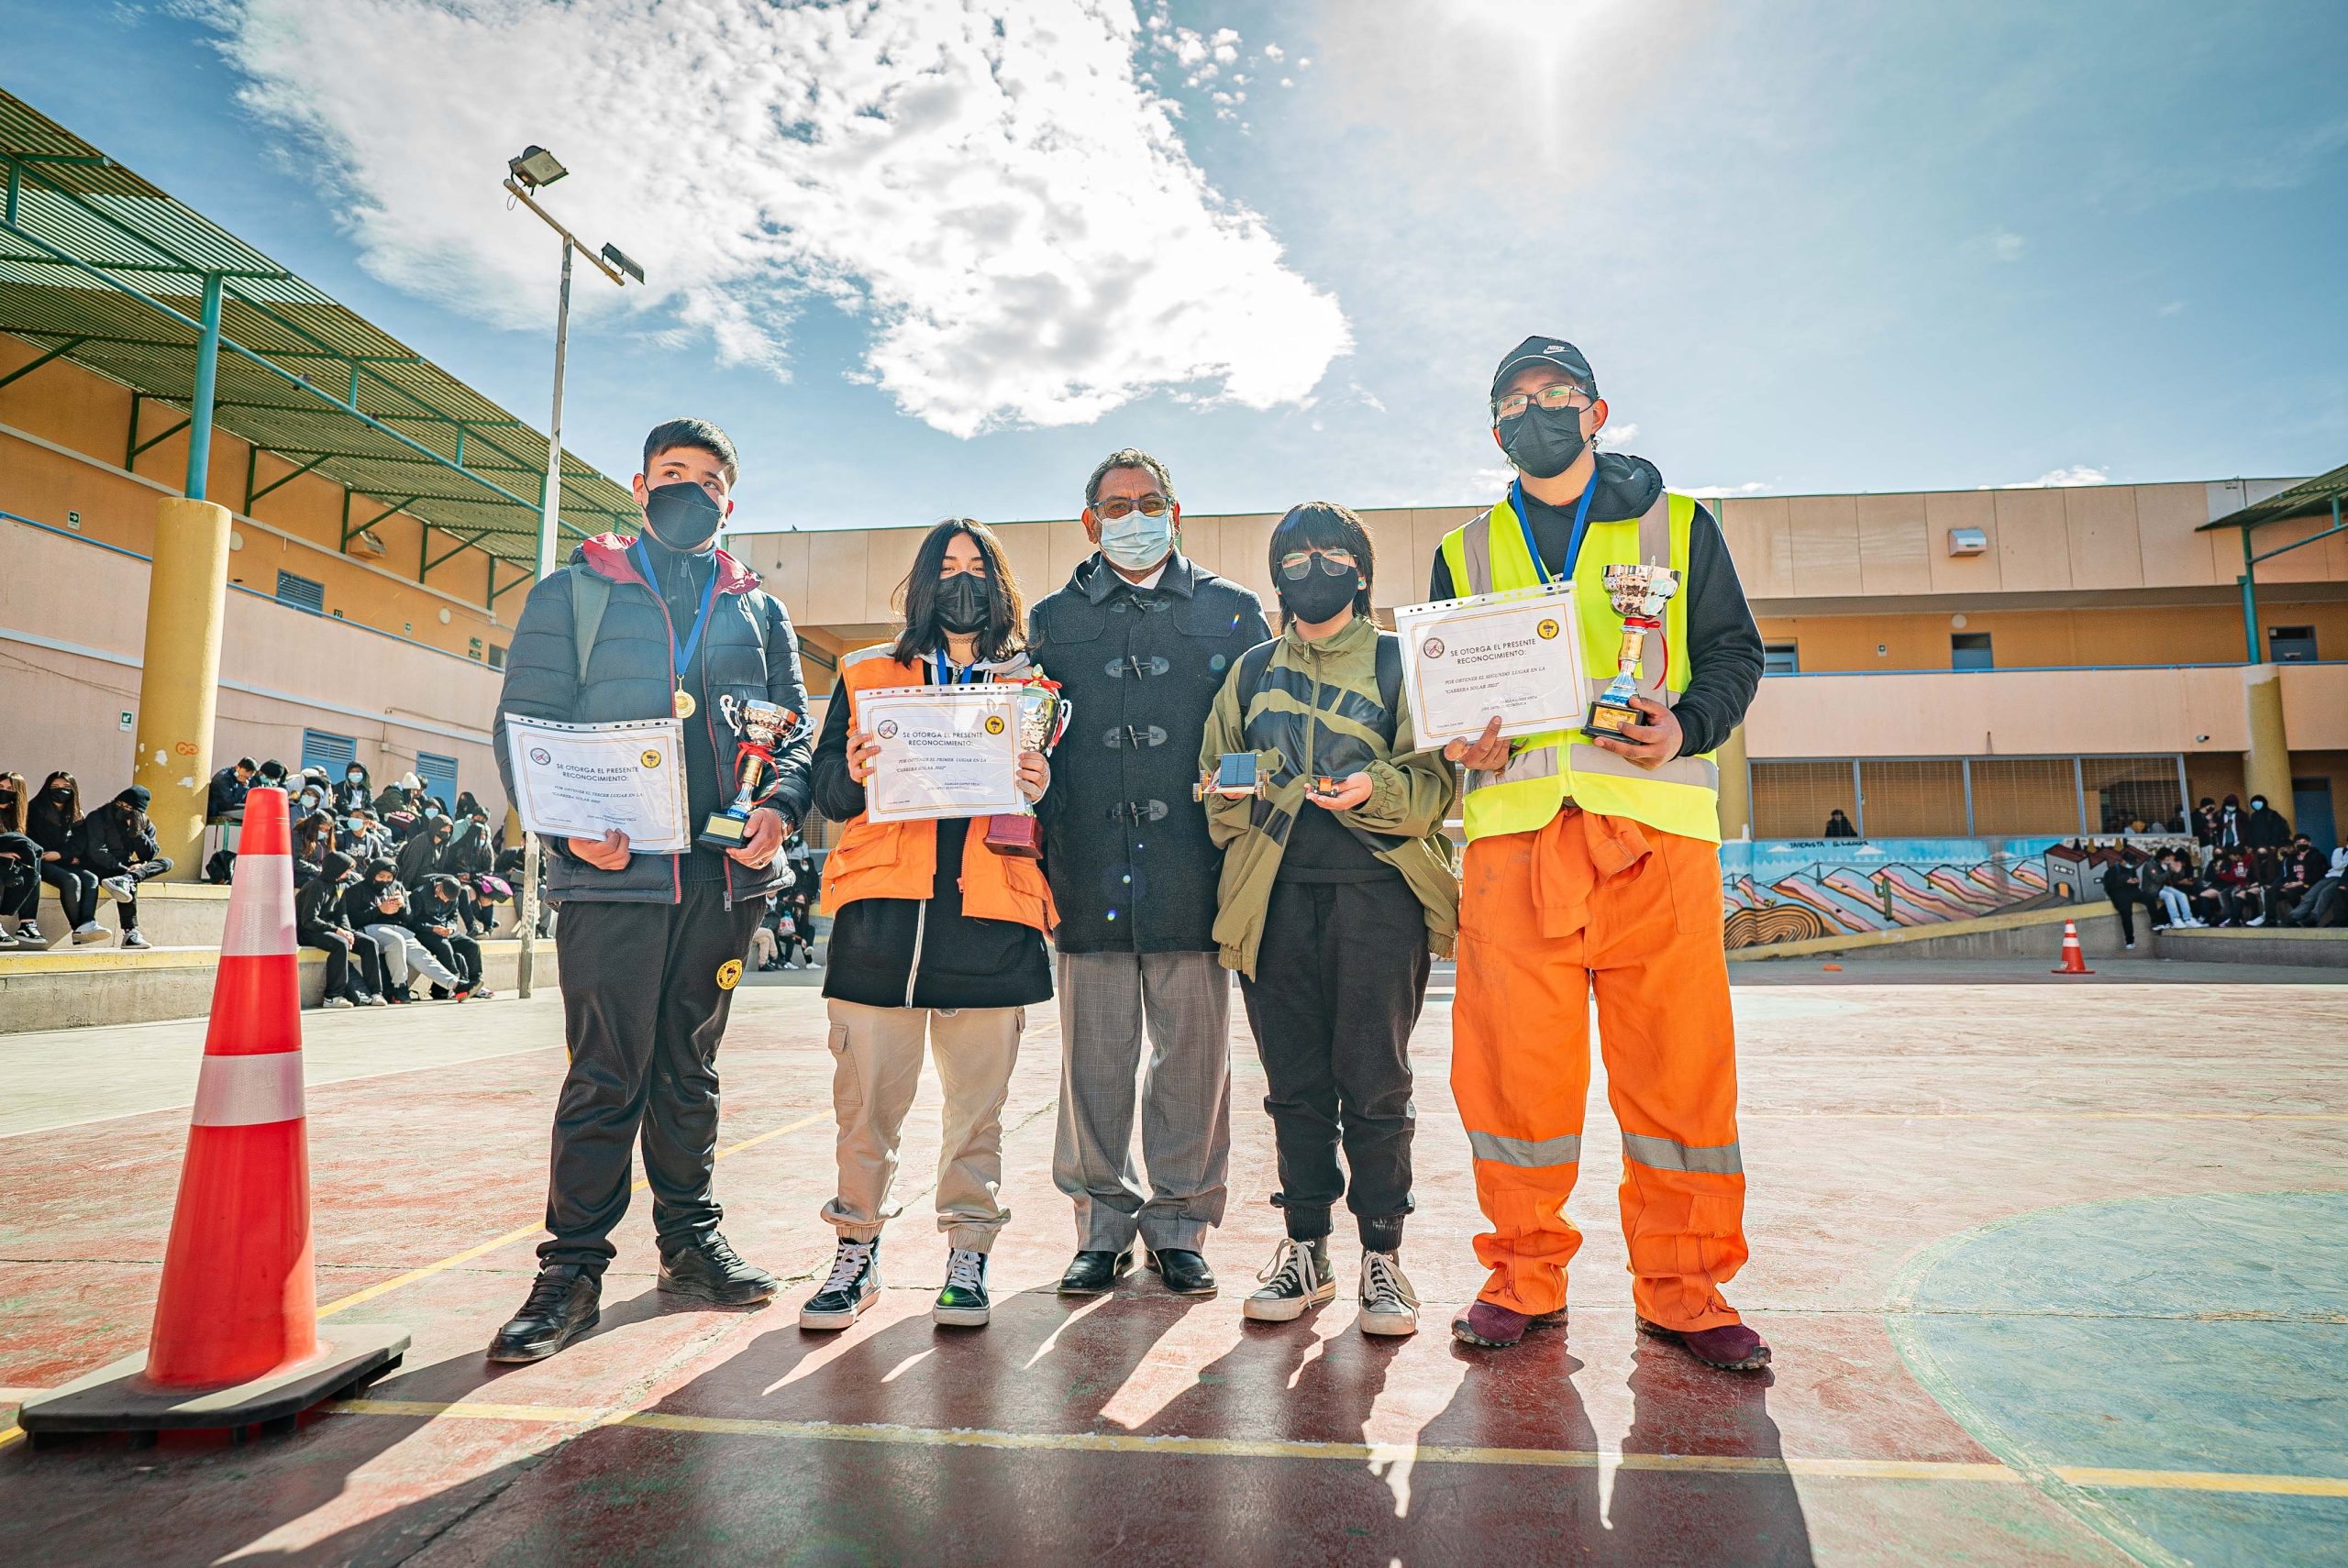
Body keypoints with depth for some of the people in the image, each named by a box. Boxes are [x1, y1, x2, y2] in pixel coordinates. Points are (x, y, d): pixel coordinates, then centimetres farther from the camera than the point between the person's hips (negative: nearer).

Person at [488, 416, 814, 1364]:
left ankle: (690, 1239, 24)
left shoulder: (759, 613, 17)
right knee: (606, 1071, -3)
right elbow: (523, 724, 2)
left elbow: (794, 733, 12)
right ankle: (573, 1267, 9)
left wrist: (779, 807, -9)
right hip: (615, 868, -3)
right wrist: (568, 822, -14)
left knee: (689, 1067, 13)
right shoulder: (573, 594, 10)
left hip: (724, 871, 3)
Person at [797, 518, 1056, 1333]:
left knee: (978, 1099, 3)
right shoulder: (865, 675, 17)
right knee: (866, 1095, 2)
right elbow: (829, 790, 13)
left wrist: (1041, 789, -10)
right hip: (883, 910, 1)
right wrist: (853, 773, -9)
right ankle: (856, 1250, 20)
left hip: (991, 916, 0)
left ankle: (968, 1255, 19)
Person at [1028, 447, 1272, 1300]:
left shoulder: (1232, 612, 12)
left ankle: (1180, 1223, 20)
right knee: (1095, 1055, 7)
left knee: (1193, 1052, 4)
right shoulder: (1052, 619, 15)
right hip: (1089, 872, 1)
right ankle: (1103, 1222, 22)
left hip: (1193, 872, 0)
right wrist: (1034, 851, 1)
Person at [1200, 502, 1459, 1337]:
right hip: (1276, 894, 3)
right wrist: (1241, 804, -1)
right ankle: (1304, 1247, 20)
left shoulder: (1398, 662, 10)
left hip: (1378, 890, -2)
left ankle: (1382, 1254, 14)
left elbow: (1438, 779, 1)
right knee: (1295, 1084, 7)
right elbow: (1214, 779, 21)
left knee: (1375, 1083, -2)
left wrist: (1374, 791, -17)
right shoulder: (1251, 671, 20)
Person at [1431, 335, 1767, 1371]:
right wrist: (1463, 739, -4)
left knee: (1678, 1058, -2)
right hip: (1514, 826, 1)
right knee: (1513, 1058, -2)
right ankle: (1525, 1276, 14)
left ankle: (1682, 1289, 14)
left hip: (1655, 822, 0)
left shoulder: (1677, 526, 17)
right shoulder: (1465, 552, 20)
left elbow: (1734, 653, 12)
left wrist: (1685, 726, -8)